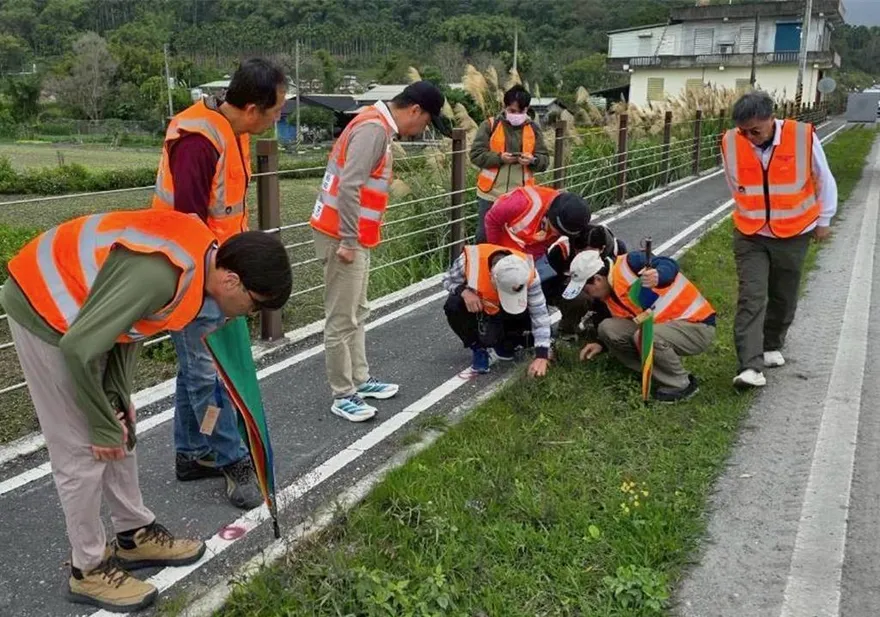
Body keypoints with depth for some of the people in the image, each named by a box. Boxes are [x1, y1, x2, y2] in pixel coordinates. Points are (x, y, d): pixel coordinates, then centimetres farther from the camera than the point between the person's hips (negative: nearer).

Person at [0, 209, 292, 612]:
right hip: (43, 308, -9)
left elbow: (129, 316, 4)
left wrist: (117, 399, -1)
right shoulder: (161, 275, -35)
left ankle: (135, 535, 29)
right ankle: (88, 569, 14)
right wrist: (102, 426, -17)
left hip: (81, 305, 9)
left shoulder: (201, 253, -6)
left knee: (121, 433, 14)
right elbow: (78, 348, -31)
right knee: (82, 450, -2)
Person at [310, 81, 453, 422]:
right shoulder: (374, 129, -18)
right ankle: (343, 396, 5)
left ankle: (360, 380, 28)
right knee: (342, 319, -3)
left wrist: (355, 239, 11)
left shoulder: (378, 126, 14)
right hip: (343, 238, -10)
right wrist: (348, 241, -23)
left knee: (356, 313, 17)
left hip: (354, 237, 10)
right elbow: (348, 186, -26)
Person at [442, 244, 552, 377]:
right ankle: (478, 348, -7)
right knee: (453, 306, -32)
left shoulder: (528, 273, -33)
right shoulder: (471, 259, -36)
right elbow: (448, 280, -15)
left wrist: (541, 355, -33)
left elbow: (540, 314, -28)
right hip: (474, 303, -1)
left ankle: (504, 342, 7)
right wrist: (464, 291, -37)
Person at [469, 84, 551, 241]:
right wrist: (499, 158, -21)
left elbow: (545, 160, 5)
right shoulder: (490, 125, -1)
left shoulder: (533, 129, 7)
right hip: (491, 193, -2)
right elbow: (476, 154, -6)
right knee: (485, 236, 8)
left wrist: (533, 161, -18)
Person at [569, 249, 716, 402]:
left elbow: (669, 266, -35)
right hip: (665, 327, 9)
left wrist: (658, 276, -56)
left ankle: (682, 385, -8)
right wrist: (602, 344, 7)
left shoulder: (628, 265, -20)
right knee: (608, 328, -6)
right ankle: (661, 375, 1)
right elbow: (622, 331, 20)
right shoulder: (609, 297, 7)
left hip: (697, 326, -8)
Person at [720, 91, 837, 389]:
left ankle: (771, 346, 37)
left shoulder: (804, 137, -17)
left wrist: (823, 220, 8)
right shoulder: (730, 143, -12)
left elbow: (824, 181, 0)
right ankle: (750, 367, -13)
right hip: (750, 236, 0)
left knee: (783, 297, 14)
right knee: (751, 298, -10)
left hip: (793, 235, 0)